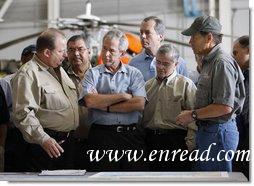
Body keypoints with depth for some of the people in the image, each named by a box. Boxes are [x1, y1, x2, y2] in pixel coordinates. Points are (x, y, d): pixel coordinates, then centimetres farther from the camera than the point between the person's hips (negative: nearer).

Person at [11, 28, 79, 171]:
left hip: (68, 141, 9)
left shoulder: (60, 70, 17)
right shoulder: (27, 75, -13)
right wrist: (43, 139, -26)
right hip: (46, 144, -9)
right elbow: (23, 113, -21)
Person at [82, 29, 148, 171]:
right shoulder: (93, 74, 8)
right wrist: (123, 96, -6)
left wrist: (104, 106, -6)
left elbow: (140, 104, -7)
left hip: (131, 134, 1)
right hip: (102, 135, -1)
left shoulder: (134, 74, 9)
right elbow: (90, 101, -10)